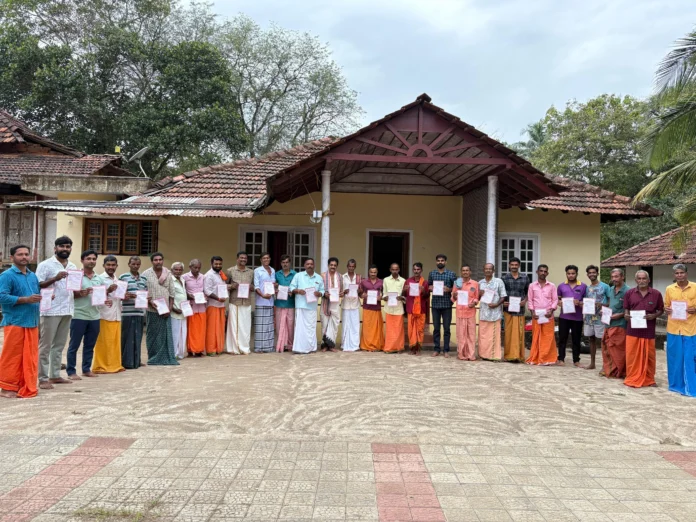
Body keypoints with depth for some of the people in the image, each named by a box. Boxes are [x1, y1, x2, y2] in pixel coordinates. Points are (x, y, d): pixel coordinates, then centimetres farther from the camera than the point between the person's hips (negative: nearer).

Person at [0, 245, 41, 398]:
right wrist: (26, 299, -20)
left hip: (32, 322, 7)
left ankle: (27, 388, 16)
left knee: (30, 356, 8)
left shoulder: (33, 276, 16)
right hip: (14, 322, -7)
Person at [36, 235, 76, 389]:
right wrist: (55, 278, -22)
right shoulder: (45, 265, -4)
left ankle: (55, 375, 20)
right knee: (45, 346, 0)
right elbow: (37, 286, -10)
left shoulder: (73, 267, 15)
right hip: (50, 311, -6)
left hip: (67, 310, 6)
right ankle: (43, 378, 5)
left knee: (59, 345, 12)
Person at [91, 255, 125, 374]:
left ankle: (115, 365, 18)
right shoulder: (100, 278, -3)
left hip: (116, 315, 6)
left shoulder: (117, 280, 18)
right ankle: (101, 366, 5)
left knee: (116, 341, 10)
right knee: (104, 342, -2)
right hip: (104, 315, -6)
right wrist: (108, 291, -23)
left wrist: (124, 297, 5)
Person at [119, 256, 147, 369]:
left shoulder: (143, 279, 15)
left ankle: (136, 360, 18)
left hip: (140, 312, 4)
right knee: (127, 337, -2)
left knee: (137, 337, 9)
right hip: (127, 312, -4)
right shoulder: (123, 277, 1)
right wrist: (126, 296, -19)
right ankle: (127, 362, 5)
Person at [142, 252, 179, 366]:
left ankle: (168, 358, 8)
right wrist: (151, 302, -17)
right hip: (153, 310, -2)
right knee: (153, 335, 3)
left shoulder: (168, 273, 7)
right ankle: (154, 359, 14)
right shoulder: (146, 274, -2)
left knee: (167, 334, 2)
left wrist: (170, 308, 0)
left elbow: (171, 293, 8)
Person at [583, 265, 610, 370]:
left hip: (600, 318, -5)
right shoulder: (587, 288, 13)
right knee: (591, 339, 11)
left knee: (601, 340, -4)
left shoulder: (605, 286, -4)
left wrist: (602, 305, -19)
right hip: (589, 318, 5)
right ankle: (592, 363, 19)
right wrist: (584, 317, 8)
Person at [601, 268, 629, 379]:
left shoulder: (627, 291, -12)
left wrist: (620, 315, -19)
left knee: (618, 350, -1)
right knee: (606, 347, 12)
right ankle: (607, 369, 23)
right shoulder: (611, 289, 13)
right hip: (608, 323, 8)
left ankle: (616, 372, 8)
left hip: (619, 324, -7)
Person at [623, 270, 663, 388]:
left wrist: (654, 315, -12)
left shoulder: (656, 294, 0)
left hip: (648, 330, 0)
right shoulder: (629, 293, 4)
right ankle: (632, 379, 13)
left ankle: (649, 379, 21)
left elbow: (661, 310, 7)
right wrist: (626, 315, -8)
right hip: (633, 330, 1)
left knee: (649, 356, 7)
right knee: (631, 356, 3)